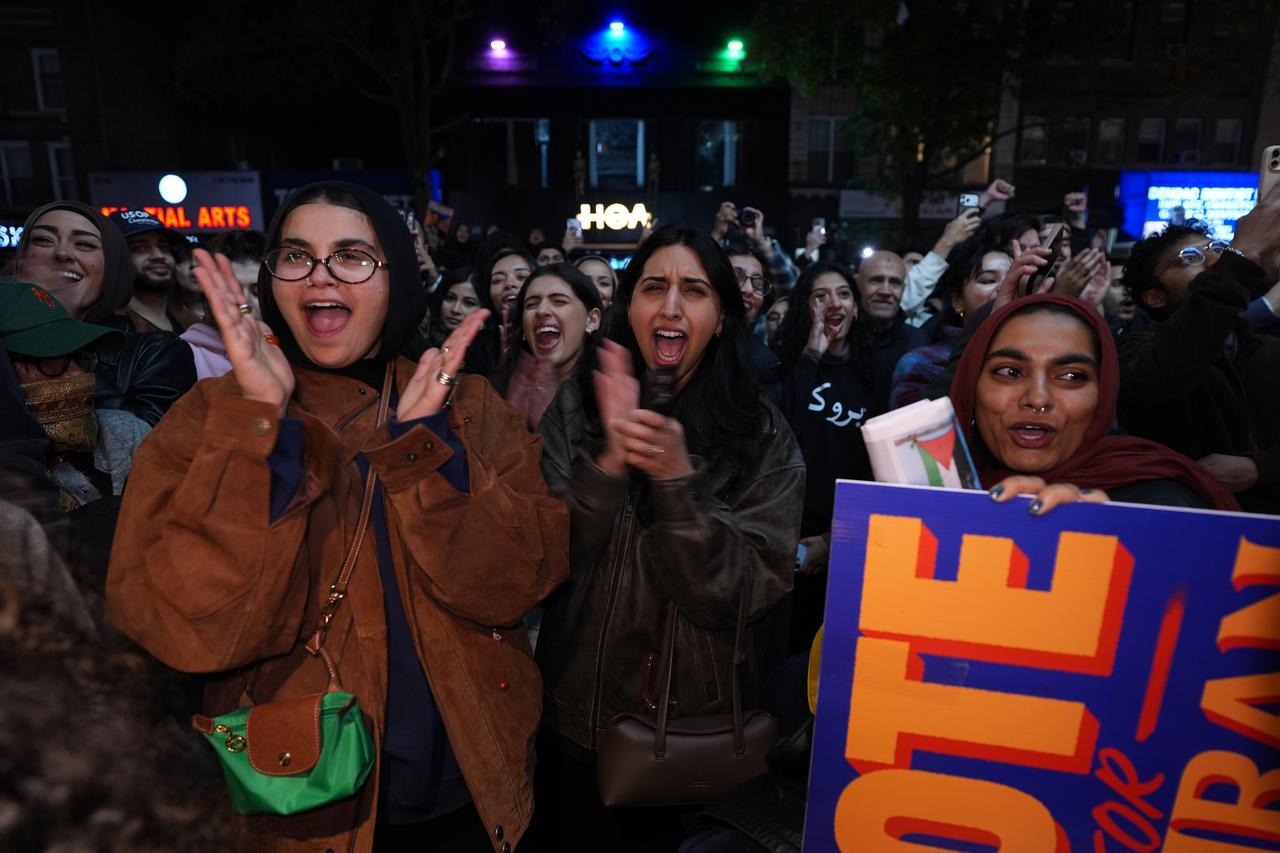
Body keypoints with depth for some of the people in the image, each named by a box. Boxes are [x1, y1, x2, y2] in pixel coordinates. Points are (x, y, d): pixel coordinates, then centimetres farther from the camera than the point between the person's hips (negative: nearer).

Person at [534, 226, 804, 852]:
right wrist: (609, 461, -27)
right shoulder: (575, 409, -7)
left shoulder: (762, 436, -10)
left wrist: (678, 479, -29)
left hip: (700, 727, -1)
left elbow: (746, 593, -16)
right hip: (578, 716, 2)